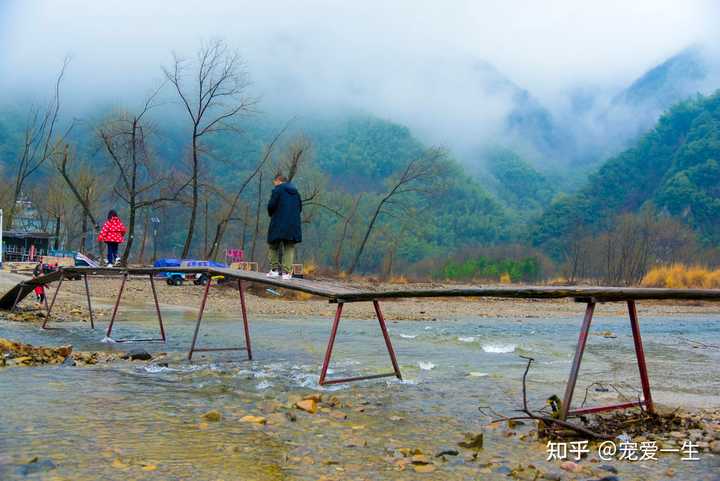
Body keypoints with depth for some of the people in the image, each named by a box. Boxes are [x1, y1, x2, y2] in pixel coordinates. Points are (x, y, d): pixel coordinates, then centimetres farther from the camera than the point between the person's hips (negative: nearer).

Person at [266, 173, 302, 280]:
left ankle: (275, 269, 2)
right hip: (293, 224, 5)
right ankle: (286, 272, -2)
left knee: (273, 246, 9)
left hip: (279, 224, -5)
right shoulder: (295, 192, 16)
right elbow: (300, 208, 17)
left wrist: (271, 214, 8)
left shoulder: (278, 189, -4)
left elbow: (271, 205, -10)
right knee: (289, 248, 5)